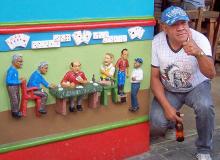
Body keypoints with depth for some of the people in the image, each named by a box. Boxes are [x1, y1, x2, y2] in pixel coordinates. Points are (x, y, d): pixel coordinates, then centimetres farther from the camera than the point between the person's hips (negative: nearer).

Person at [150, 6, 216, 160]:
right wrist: (166, 106, -21)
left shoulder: (200, 39, -25)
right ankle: (170, 123, 20)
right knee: (156, 124, -20)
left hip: (197, 86, -1)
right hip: (168, 90, 1)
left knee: (204, 106, -33)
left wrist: (198, 53, -56)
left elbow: (211, 74, -36)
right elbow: (154, 77, -11)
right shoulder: (156, 43, -21)